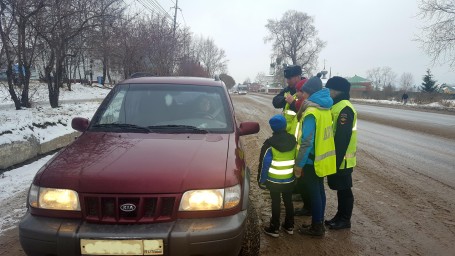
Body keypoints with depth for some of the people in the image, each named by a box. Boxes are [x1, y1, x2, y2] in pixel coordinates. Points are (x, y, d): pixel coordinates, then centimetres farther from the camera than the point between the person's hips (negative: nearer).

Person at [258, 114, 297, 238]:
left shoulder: (270, 143, -15)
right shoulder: (293, 140, -1)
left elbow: (264, 163, -13)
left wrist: (261, 180, -4)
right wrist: (295, 176, 15)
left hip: (274, 180, -4)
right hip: (289, 179, 4)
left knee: (276, 203, 6)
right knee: (288, 201, 16)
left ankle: (274, 228, 15)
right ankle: (289, 226, 28)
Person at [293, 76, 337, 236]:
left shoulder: (311, 111, -22)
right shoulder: (325, 107, 6)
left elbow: (307, 142, -24)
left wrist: (299, 164, -18)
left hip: (312, 160, -8)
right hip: (323, 158, 9)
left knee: (314, 193, 4)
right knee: (319, 191, 17)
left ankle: (316, 227, 17)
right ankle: (319, 224, 31)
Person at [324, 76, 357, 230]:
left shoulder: (344, 109, -20)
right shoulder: (336, 106, 12)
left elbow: (342, 138, -24)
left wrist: (336, 161, -22)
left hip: (342, 160, -9)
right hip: (336, 158, 9)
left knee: (344, 189, 4)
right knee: (340, 188, 17)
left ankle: (345, 220, 17)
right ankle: (340, 216, 29)